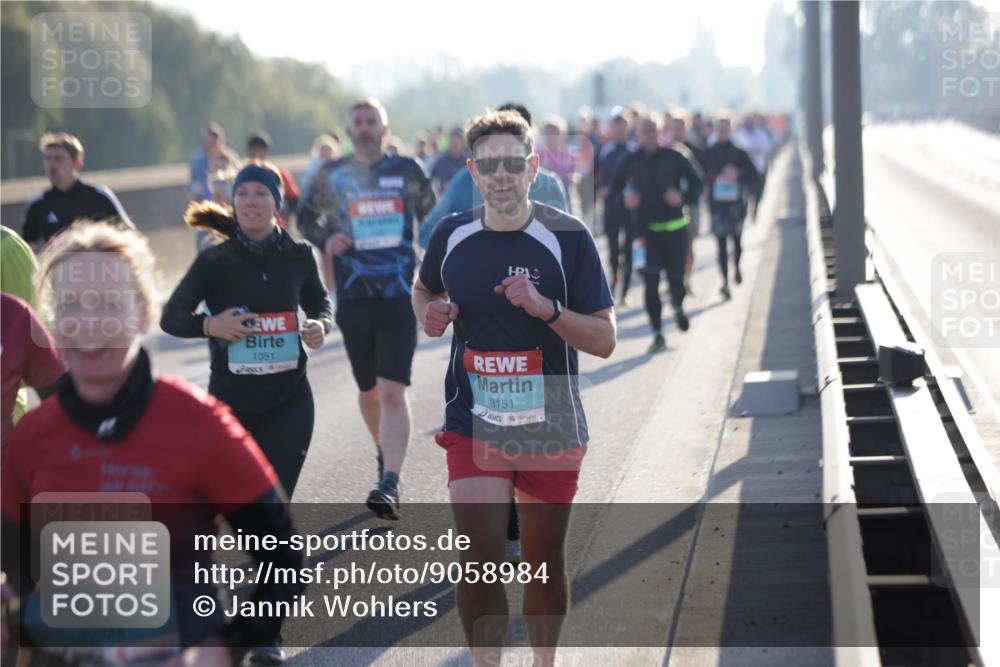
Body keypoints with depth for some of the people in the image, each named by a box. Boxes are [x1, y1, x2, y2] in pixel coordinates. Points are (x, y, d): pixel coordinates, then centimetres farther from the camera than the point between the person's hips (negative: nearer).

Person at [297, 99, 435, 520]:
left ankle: (390, 485, -21)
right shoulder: (332, 175, 6)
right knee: (368, 391, 13)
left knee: (392, 391, -15)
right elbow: (305, 217, 18)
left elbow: (432, 219, 19)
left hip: (400, 297, -2)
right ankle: (383, 450, 42)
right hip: (353, 299, 2)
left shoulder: (407, 170, 5)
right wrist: (324, 240, -2)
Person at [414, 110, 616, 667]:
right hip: (474, 426, 1)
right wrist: (430, 313, -2)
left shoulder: (569, 238, -9)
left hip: (552, 428, -1)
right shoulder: (451, 236, -1)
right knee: (481, 561, -13)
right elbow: (424, 290, 21)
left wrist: (546, 308, -26)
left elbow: (605, 340, -10)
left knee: (545, 564, 12)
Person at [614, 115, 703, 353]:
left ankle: (678, 307, 44)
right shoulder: (631, 161, 0)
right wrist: (626, 199, -11)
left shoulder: (673, 158, -3)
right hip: (646, 229, 0)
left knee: (676, 279, 7)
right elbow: (615, 187, 11)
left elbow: (696, 183, 4)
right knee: (650, 283, -10)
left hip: (675, 229, 0)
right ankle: (658, 334, -5)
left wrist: (683, 197, -16)